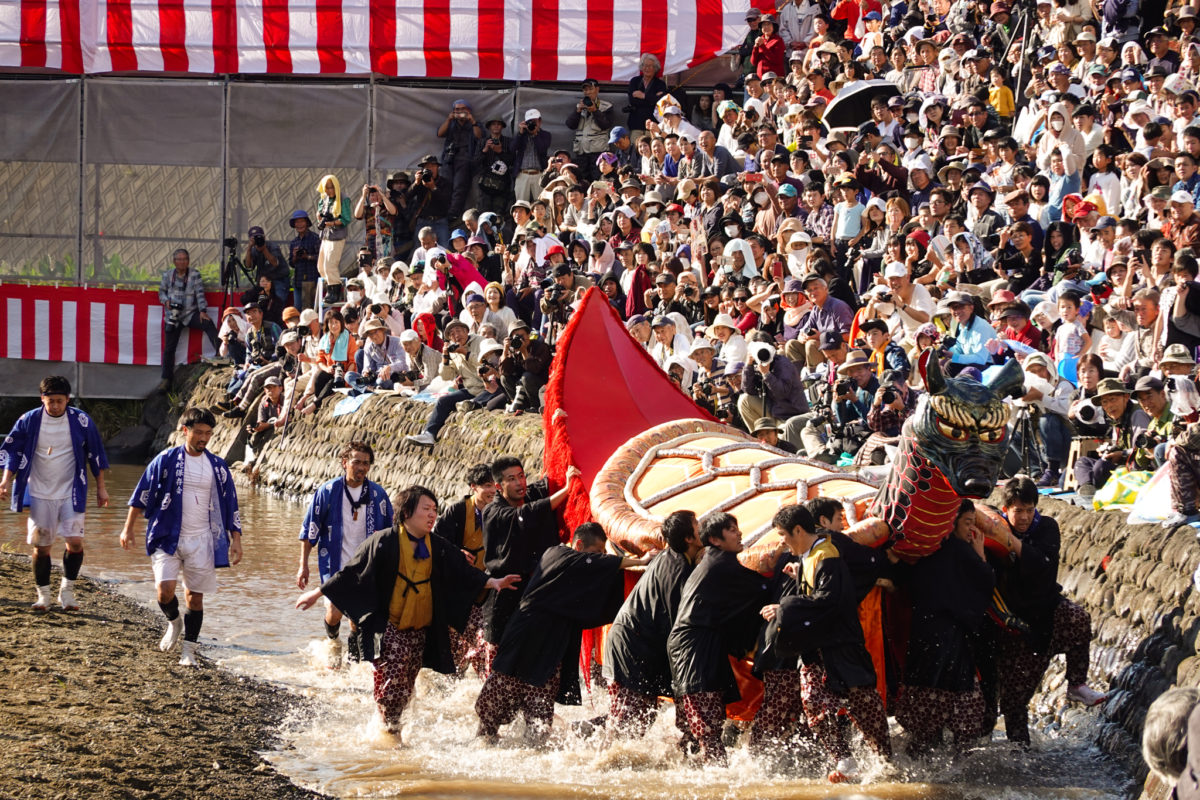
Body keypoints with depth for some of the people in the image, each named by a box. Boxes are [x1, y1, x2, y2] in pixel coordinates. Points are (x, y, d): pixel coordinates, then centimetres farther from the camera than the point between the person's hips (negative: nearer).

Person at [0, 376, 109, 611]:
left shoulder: (81, 421, -3)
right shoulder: (29, 421, -3)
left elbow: (96, 454, 7)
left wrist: (100, 487, 9)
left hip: (71, 494, -1)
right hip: (39, 494, 1)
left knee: (75, 542, -12)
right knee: (41, 546, 2)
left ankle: (67, 590, 5)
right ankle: (43, 595, 14)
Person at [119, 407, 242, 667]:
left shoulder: (218, 467, 5)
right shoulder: (166, 460, -2)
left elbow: (230, 506, 10)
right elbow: (141, 494, 2)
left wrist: (236, 540, 4)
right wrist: (128, 527, -2)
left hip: (201, 541, 2)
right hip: (167, 537, -2)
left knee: (195, 596, 4)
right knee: (164, 590, -14)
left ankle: (189, 651, 15)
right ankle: (173, 622, 18)